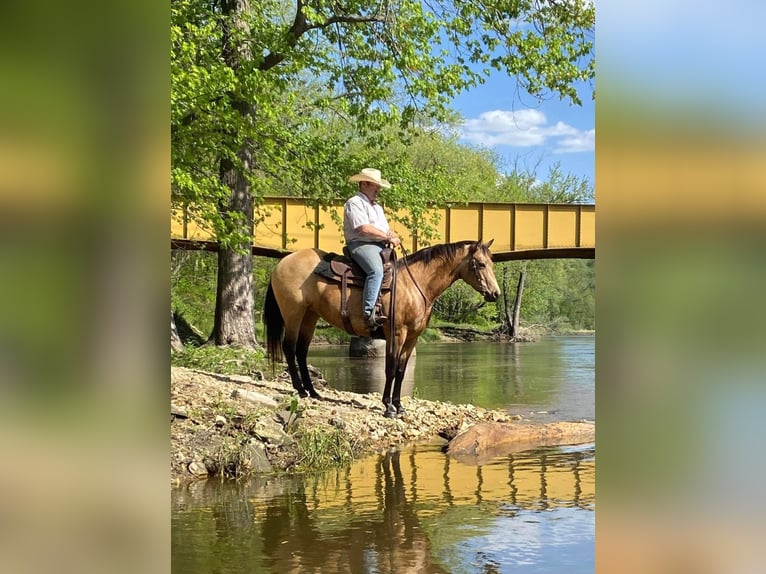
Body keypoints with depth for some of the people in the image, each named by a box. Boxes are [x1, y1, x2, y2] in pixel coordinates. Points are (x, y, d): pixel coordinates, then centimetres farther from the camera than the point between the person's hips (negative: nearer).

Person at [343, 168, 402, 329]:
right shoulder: (354, 203, -2)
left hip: (381, 247, 10)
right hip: (361, 244, -10)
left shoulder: (377, 206, 29)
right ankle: (369, 313, -40)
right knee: (376, 270, -34)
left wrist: (393, 236, 2)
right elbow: (364, 229, -15)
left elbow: (386, 229, 27)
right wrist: (388, 238, -10)